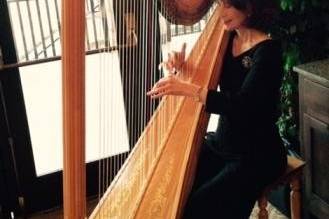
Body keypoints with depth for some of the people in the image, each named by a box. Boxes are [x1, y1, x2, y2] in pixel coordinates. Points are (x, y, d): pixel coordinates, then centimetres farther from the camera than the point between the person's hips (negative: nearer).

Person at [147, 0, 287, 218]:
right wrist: (179, 68, -10)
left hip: (256, 154, -6)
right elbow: (203, 76, 12)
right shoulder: (226, 40, 3)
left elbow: (244, 105, -29)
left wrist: (191, 90, -38)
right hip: (221, 143, 7)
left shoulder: (268, 50, -17)